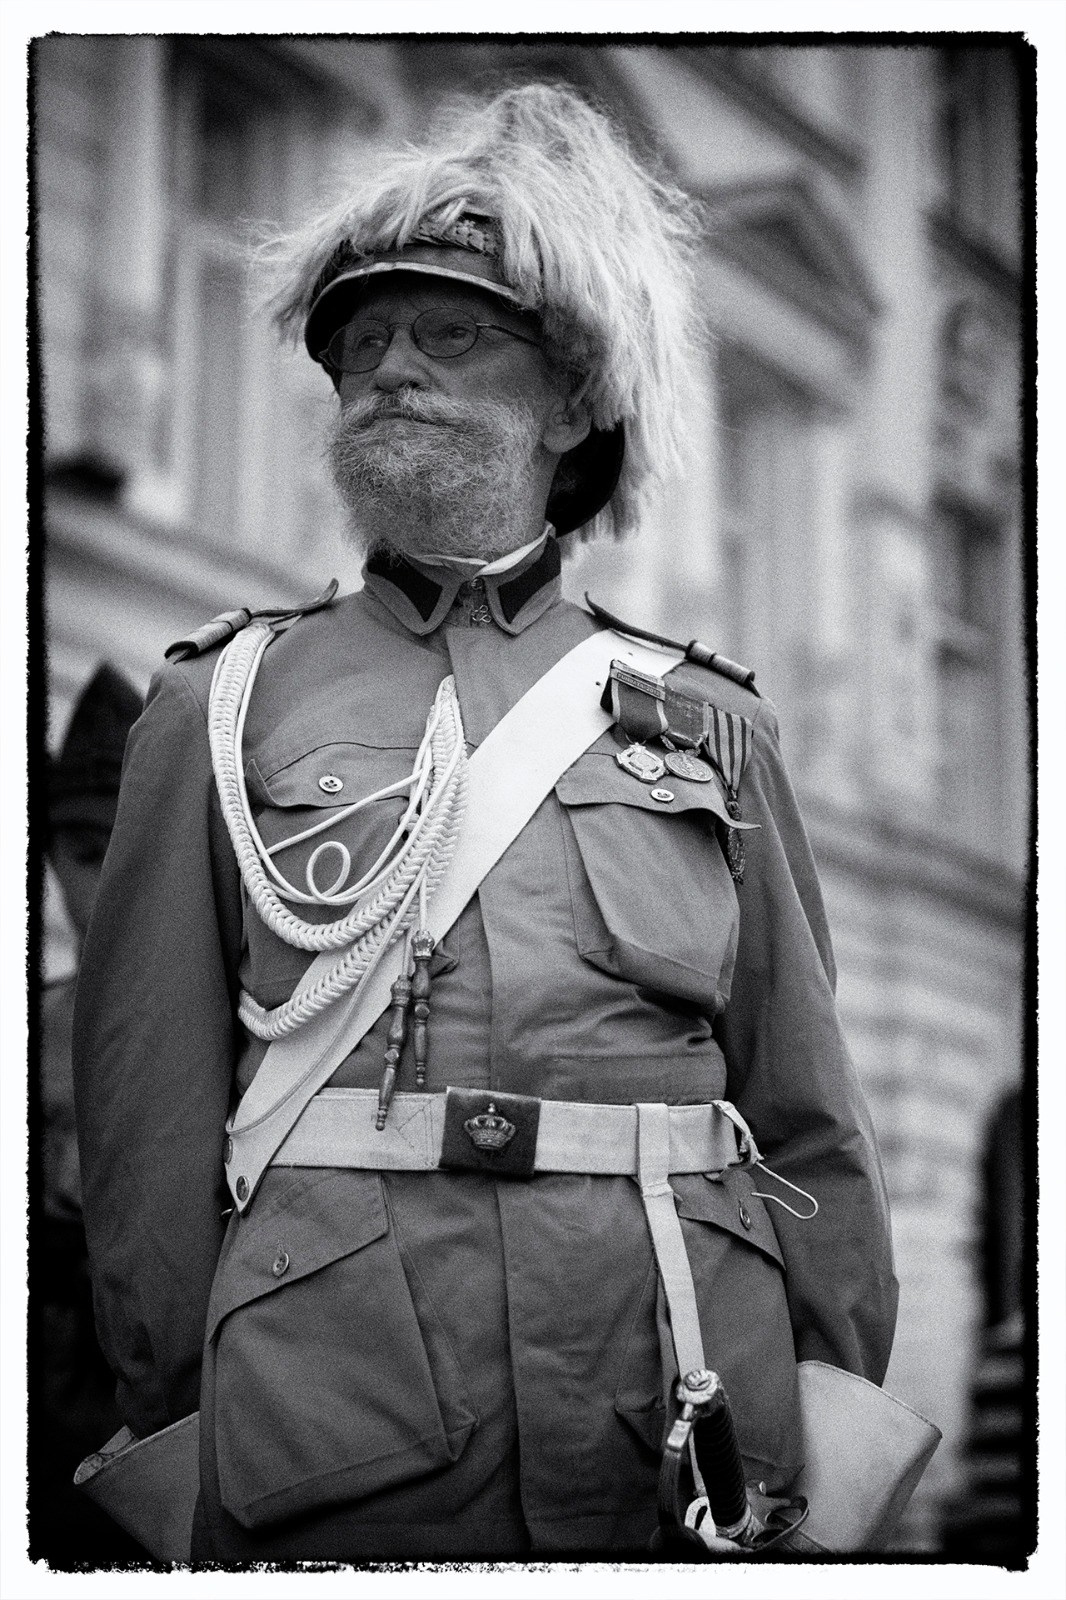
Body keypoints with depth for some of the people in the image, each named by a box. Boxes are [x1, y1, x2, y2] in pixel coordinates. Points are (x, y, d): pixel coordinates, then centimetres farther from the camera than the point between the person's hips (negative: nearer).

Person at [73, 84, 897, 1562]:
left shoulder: (709, 728, 11)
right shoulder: (219, 708, 7)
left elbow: (811, 1121, 10)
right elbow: (154, 1120, 3)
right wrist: (166, 1413, -3)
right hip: (332, 1432, -1)